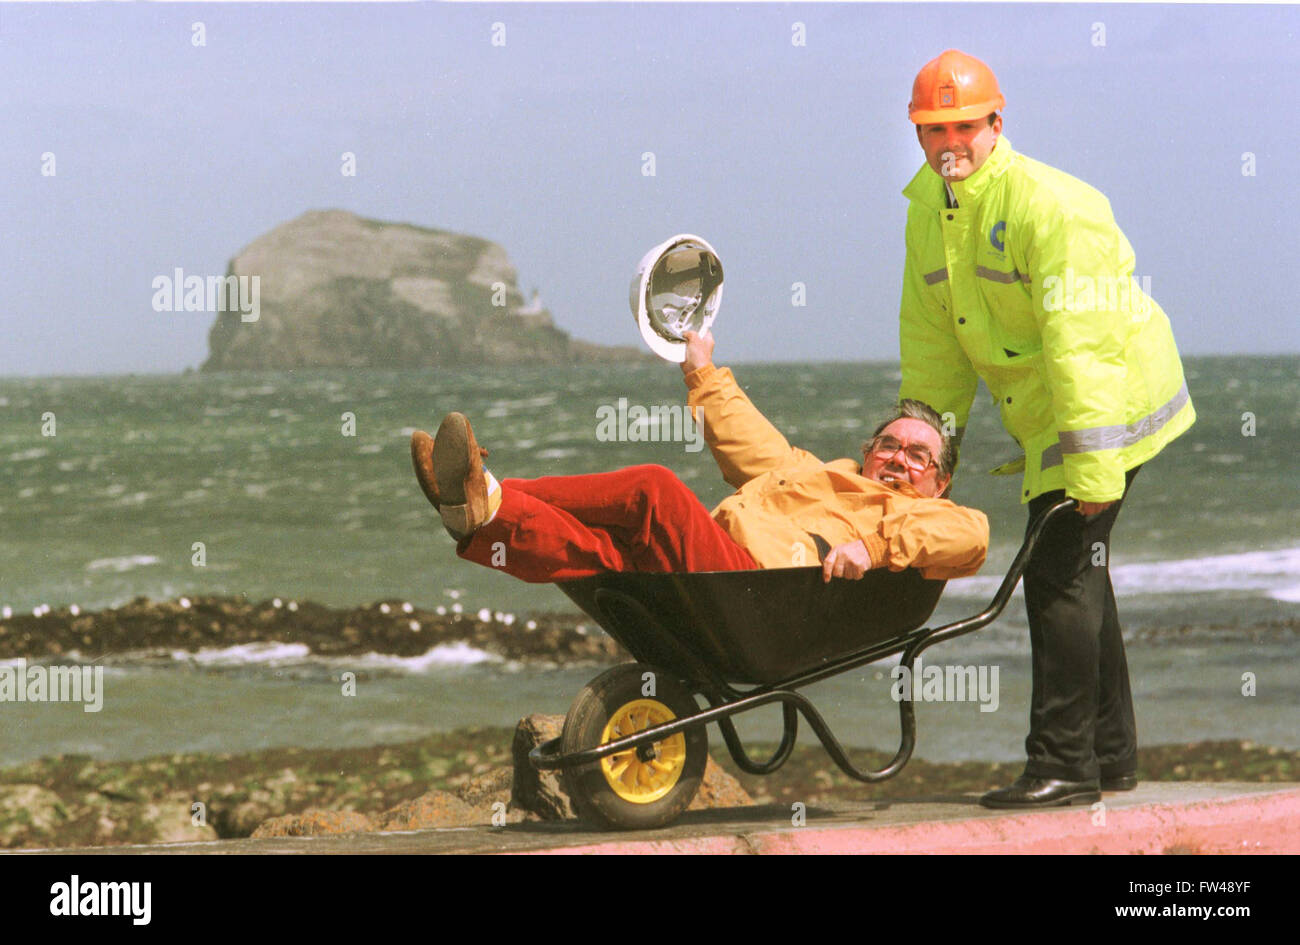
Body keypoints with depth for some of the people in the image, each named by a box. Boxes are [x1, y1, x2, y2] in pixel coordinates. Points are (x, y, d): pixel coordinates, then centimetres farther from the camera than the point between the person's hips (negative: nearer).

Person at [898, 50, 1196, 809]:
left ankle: (1064, 766, -9)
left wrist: (1091, 462, -29)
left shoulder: (1048, 206, -23)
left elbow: (1078, 341, -26)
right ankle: (1111, 755, 26)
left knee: (1060, 576, -12)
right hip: (1045, 418, 9)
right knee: (1077, 574, 15)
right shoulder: (928, 208, 5)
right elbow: (931, 339, 12)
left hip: (1107, 401, -9)